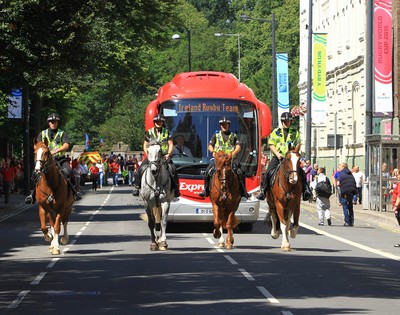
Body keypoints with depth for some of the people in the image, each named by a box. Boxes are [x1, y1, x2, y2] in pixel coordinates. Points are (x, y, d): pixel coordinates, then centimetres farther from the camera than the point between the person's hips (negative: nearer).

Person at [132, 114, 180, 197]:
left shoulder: (166, 132, 7)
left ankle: (175, 188, -12)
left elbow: (171, 144, 6)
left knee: (172, 169, -23)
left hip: (164, 155, 0)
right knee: (141, 168, -21)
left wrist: (168, 154, -10)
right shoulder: (149, 132, 7)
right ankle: (137, 186, -9)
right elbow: (145, 145, 9)